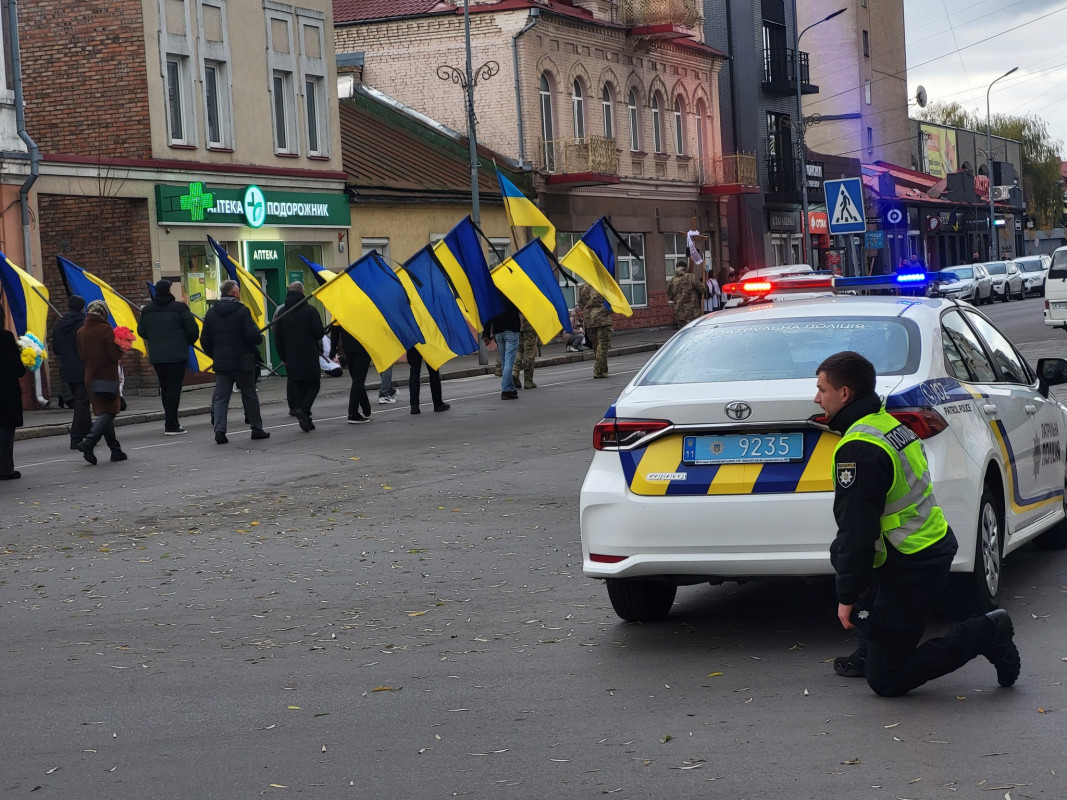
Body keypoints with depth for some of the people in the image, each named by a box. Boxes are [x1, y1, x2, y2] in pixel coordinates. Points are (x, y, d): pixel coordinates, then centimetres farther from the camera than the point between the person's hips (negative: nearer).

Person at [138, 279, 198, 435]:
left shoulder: (147, 310, 5)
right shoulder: (179, 308, -8)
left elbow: (141, 332, 12)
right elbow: (192, 329, -8)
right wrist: (189, 342, 12)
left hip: (156, 356, 5)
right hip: (177, 355, -5)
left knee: (165, 388, 15)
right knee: (174, 388, -4)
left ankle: (171, 421, 21)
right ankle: (171, 426, -8)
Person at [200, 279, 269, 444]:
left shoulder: (211, 313, 7)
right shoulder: (242, 311, -10)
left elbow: (204, 341, 8)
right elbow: (253, 336, -17)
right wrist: (260, 338, 5)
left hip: (221, 363, 4)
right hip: (242, 362, -4)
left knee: (220, 397, 3)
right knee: (249, 396, 8)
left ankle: (219, 430, -11)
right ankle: (257, 429, 15)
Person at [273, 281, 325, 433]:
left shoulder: (281, 312, 5)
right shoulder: (310, 310, -8)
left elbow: (277, 339, 6)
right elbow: (319, 332, -13)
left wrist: (284, 357, 13)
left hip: (291, 358, 4)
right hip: (309, 357, -4)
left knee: (297, 386, 11)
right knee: (313, 384, 4)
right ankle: (303, 409, -20)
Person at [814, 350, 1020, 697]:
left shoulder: (858, 450, -21)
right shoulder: (887, 423, 10)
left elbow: (857, 529, -22)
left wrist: (847, 597, -14)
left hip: (910, 570, -10)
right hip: (937, 547, 10)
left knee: (885, 680, -1)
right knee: (840, 554, 32)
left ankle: (984, 634, -7)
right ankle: (871, 651, 29)